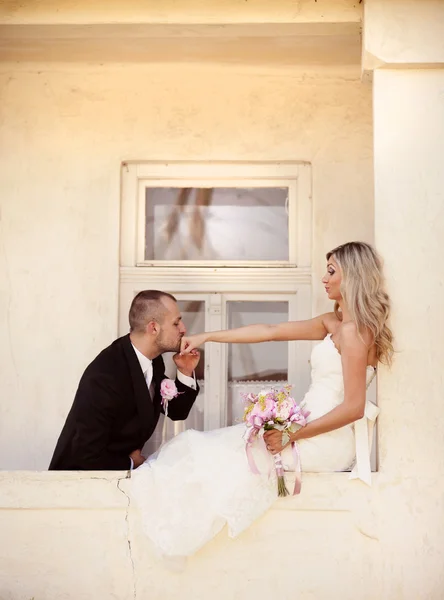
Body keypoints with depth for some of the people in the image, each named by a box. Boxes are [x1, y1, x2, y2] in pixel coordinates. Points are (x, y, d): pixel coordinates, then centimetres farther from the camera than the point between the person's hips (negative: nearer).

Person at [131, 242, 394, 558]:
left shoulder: (354, 330, -16)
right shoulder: (334, 322, 11)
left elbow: (353, 407, -21)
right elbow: (270, 331, 11)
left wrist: (292, 435, -20)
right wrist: (207, 337, 10)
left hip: (328, 441, -9)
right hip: (313, 427, 9)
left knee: (225, 454, -9)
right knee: (223, 446, 4)